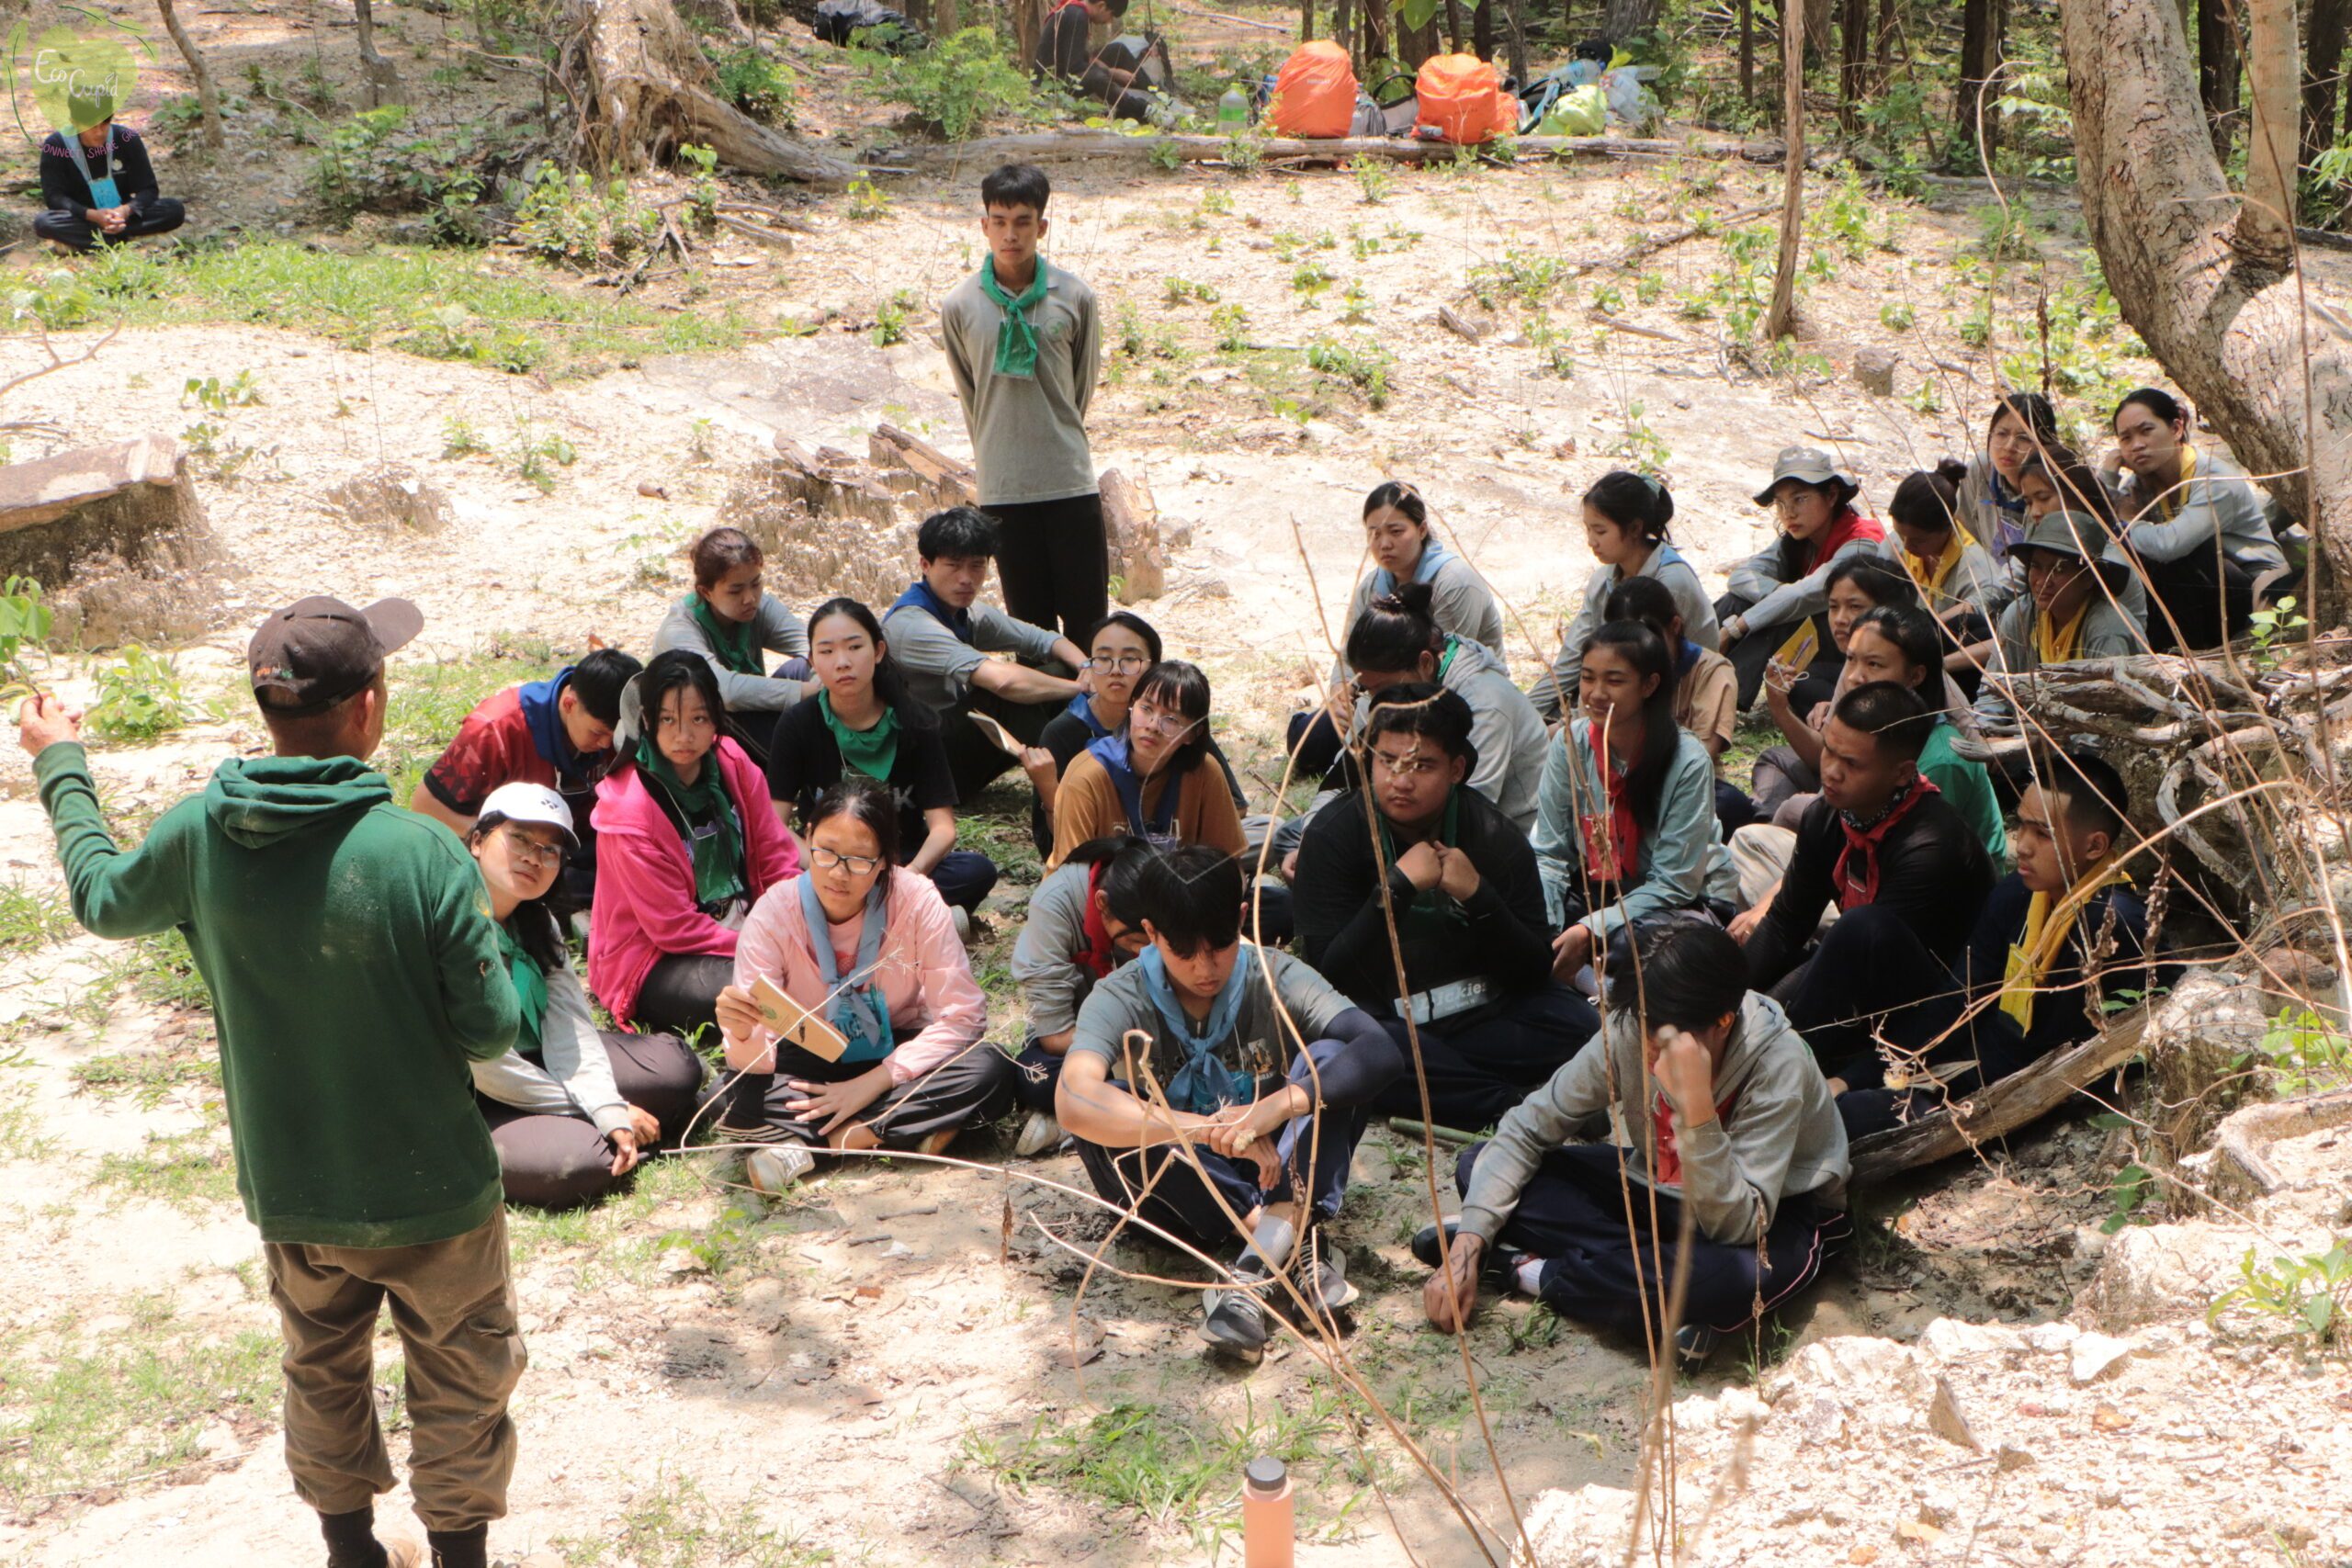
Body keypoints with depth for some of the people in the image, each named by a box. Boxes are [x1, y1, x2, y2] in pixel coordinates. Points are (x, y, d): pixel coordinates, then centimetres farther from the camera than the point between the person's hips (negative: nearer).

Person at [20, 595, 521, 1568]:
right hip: (430, 1193, -4)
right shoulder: (423, 852, -26)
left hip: (288, 1194, 4)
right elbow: (490, 1029, -20)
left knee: (324, 1377, 27)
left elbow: (102, 898, 10)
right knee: (460, 1389, 17)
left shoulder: (198, 835, -13)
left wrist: (59, 766, 24)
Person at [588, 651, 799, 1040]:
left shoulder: (732, 764, -3)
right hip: (653, 962, -6)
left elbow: (777, 857, 1)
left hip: (739, 927, 6)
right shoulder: (627, 809, -19)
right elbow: (673, 926, -18)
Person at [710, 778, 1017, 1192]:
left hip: (897, 1057, 1)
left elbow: (962, 1015, -17)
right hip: (809, 1062, -1)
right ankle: (914, 1130, -21)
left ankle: (803, 1145, -23)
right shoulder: (774, 912, -19)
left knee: (990, 1070, -29)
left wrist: (871, 1083, -23)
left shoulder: (917, 901, -19)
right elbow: (754, 1060, -21)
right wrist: (741, 1033, -46)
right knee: (745, 1097, -33)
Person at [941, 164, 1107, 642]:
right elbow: (968, 392, 11)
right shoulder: (959, 306, -1)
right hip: (1002, 488, 0)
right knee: (1030, 621, 7)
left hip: (1071, 481, 0)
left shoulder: (1075, 297, -2)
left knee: (1088, 615, 2)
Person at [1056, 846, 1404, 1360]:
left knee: (1331, 1060, -23)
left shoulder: (1276, 980, -12)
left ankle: (1259, 1269, -38)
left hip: (1275, 1174, 1)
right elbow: (1073, 1101, -36)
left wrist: (1277, 1106, -43)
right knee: (1097, 1113, -29)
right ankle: (1293, 1246, -29)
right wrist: (1212, 1131, -45)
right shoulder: (1121, 999, -16)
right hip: (1178, 1191, 0)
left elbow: (1382, 1052, -27)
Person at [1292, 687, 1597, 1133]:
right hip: (1380, 1020, -2)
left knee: (1575, 1021, -22)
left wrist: (1479, 896, -25)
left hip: (1479, 1015, 3)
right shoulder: (1333, 835, -12)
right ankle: (1515, 1106, -26)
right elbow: (1330, 974, -19)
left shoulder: (1495, 837, -7)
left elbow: (1535, 971, -9)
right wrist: (1397, 886, -28)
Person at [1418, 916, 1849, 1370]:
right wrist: (1467, 1247, -20)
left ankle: (1532, 1272, -18)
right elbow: (1527, 1130, -10)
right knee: (1481, 1166, -11)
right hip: (1663, 1187, 5)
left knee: (1728, 1274, -43)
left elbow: (1735, 1227, -36)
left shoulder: (1777, 1064, -31)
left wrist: (1696, 1103, -46)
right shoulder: (1628, 1033, -19)